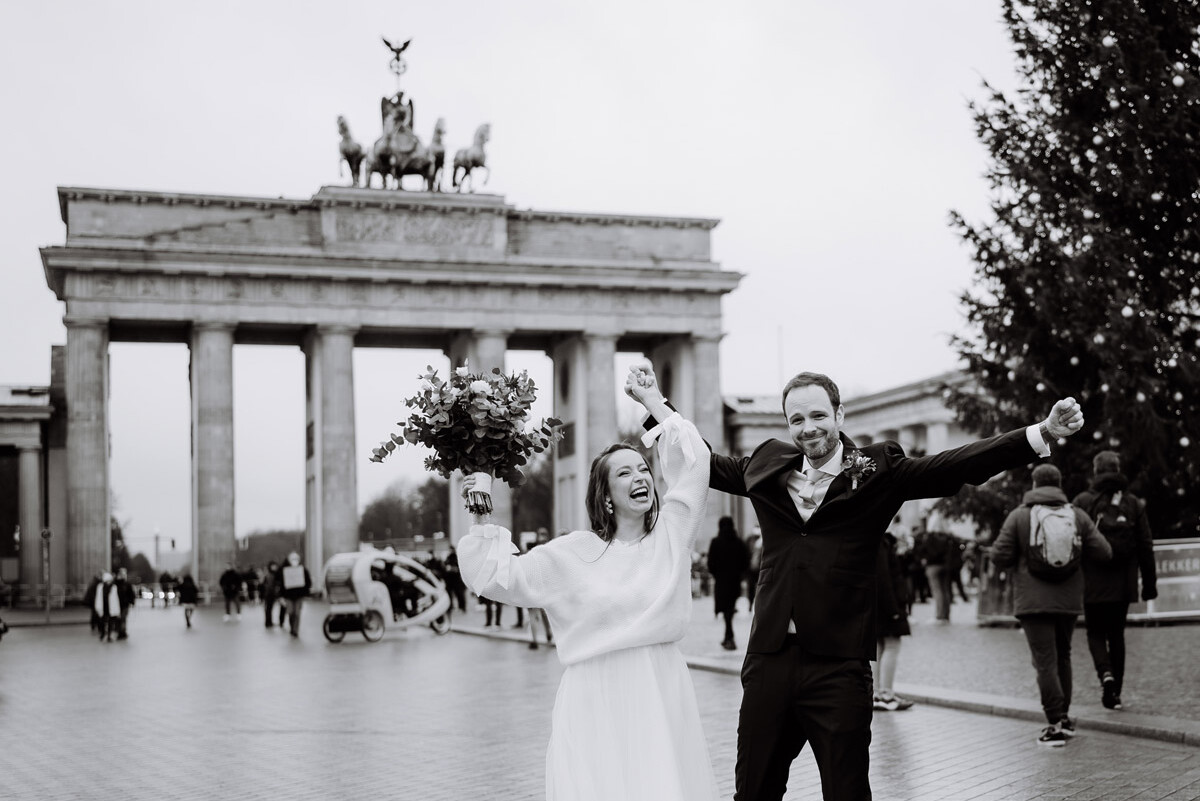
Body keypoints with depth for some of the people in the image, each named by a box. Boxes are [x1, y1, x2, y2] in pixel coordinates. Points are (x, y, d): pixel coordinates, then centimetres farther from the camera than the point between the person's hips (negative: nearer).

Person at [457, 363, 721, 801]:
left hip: (663, 698, 2)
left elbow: (694, 462, 5)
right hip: (596, 699, -2)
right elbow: (496, 576, 5)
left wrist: (655, 403, 10)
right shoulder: (572, 553, 2)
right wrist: (481, 521, -1)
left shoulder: (671, 534, 7)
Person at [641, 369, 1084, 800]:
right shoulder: (768, 467, 9)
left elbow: (959, 465, -9)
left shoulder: (876, 471, -1)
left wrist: (1043, 433, -19)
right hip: (770, 660, 3)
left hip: (837, 666, -3)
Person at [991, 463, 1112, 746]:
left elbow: (999, 557, -7)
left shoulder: (1019, 516, -4)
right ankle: (1064, 716, 24)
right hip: (1068, 601, 3)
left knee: (1046, 662, -4)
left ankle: (1056, 724, -8)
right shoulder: (1078, 516, 3)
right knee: (1062, 657, 19)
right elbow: (1104, 553, 0)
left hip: (1033, 602, -3)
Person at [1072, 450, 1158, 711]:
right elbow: (1146, 546, 4)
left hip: (1093, 583, -2)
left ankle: (1106, 673, -18)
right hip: (1124, 584, 2)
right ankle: (1115, 691, 15)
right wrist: (1149, 582, 10)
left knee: (1096, 633, 9)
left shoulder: (1082, 502, -5)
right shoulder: (1134, 504, 4)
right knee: (1117, 634, 14)